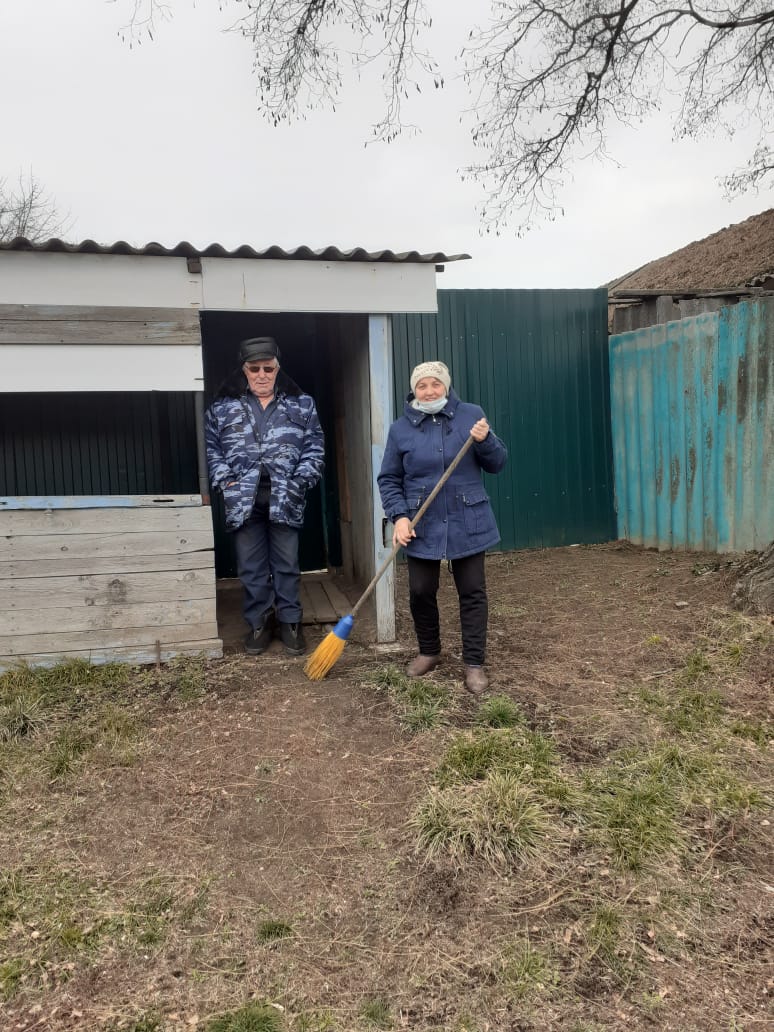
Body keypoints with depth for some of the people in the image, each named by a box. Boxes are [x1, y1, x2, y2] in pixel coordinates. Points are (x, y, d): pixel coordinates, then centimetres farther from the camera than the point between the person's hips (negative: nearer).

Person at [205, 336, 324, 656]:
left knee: (287, 565, 7)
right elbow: (211, 448, 7)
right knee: (251, 566, 7)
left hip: (284, 498, 0)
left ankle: (290, 622, 21)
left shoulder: (301, 404, 6)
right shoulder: (223, 406, 7)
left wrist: (299, 482, -8)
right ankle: (259, 623, 22)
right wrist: (225, 482, -6)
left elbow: (314, 448, 4)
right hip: (243, 498, 1)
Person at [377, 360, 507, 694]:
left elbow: (497, 464, 1)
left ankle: (474, 663, 15)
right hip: (422, 526, 1)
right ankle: (428, 652, 30)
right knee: (420, 592, 7)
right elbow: (388, 479, 3)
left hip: (467, 522, 0)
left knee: (472, 592, 4)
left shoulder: (472, 415, -1)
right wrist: (399, 516, -10)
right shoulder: (400, 428, 0)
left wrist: (485, 440, -19)